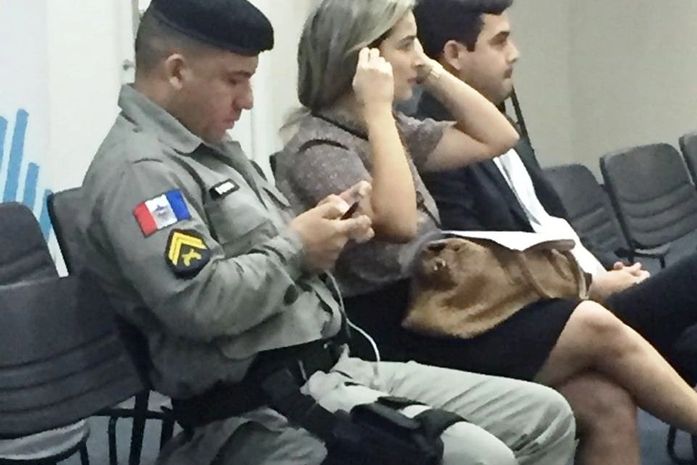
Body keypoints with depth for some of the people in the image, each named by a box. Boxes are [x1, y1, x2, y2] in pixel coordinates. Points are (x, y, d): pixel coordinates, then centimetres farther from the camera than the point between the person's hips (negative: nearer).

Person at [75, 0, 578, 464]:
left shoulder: (212, 146, 19)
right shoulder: (139, 169, -13)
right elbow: (202, 304, -27)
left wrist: (324, 229, 6)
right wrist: (295, 248, -11)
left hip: (335, 366, 10)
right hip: (262, 407, -10)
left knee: (546, 415, 5)